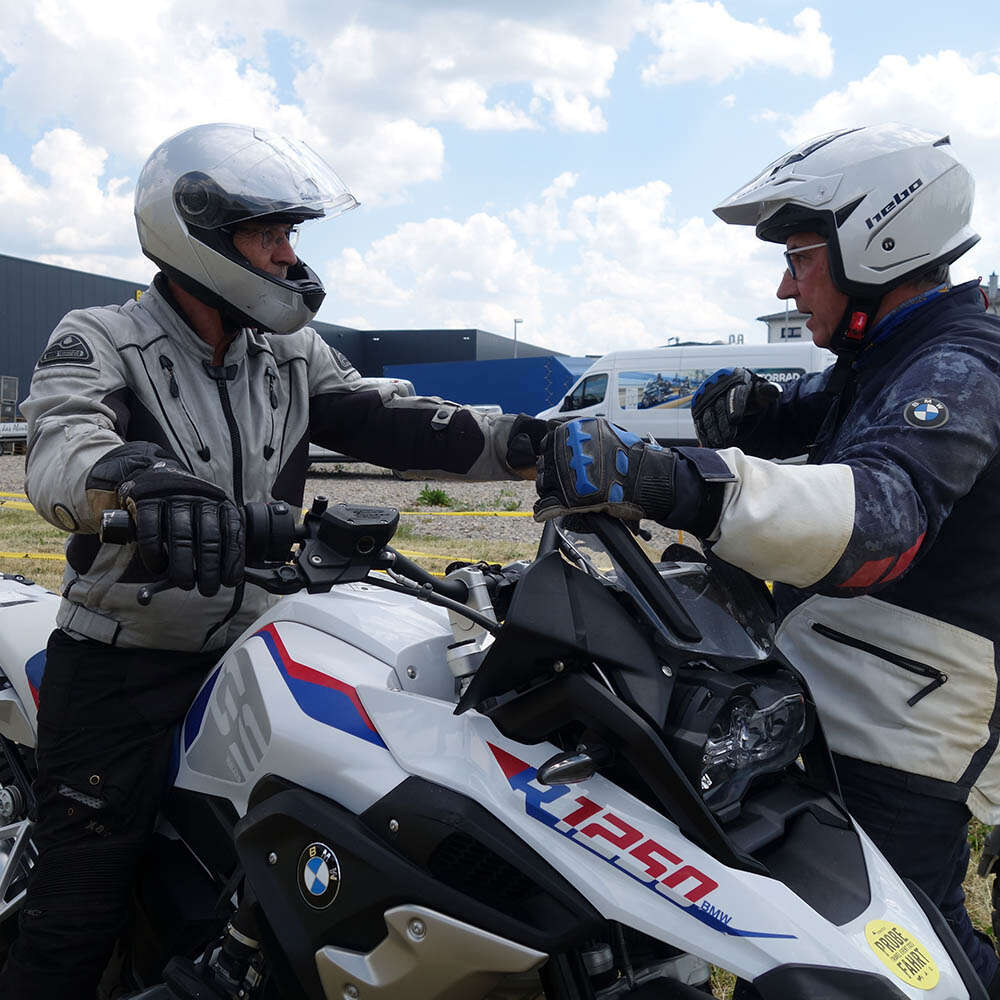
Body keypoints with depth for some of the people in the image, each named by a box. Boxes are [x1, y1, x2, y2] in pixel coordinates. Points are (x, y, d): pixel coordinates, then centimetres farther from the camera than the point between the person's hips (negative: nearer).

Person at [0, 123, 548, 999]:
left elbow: (385, 422, 0)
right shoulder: (99, 342, -8)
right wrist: (139, 476, -50)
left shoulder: (293, 354, 9)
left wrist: (521, 442, -14)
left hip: (255, 654, 5)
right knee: (77, 922, -1)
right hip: (123, 667, -5)